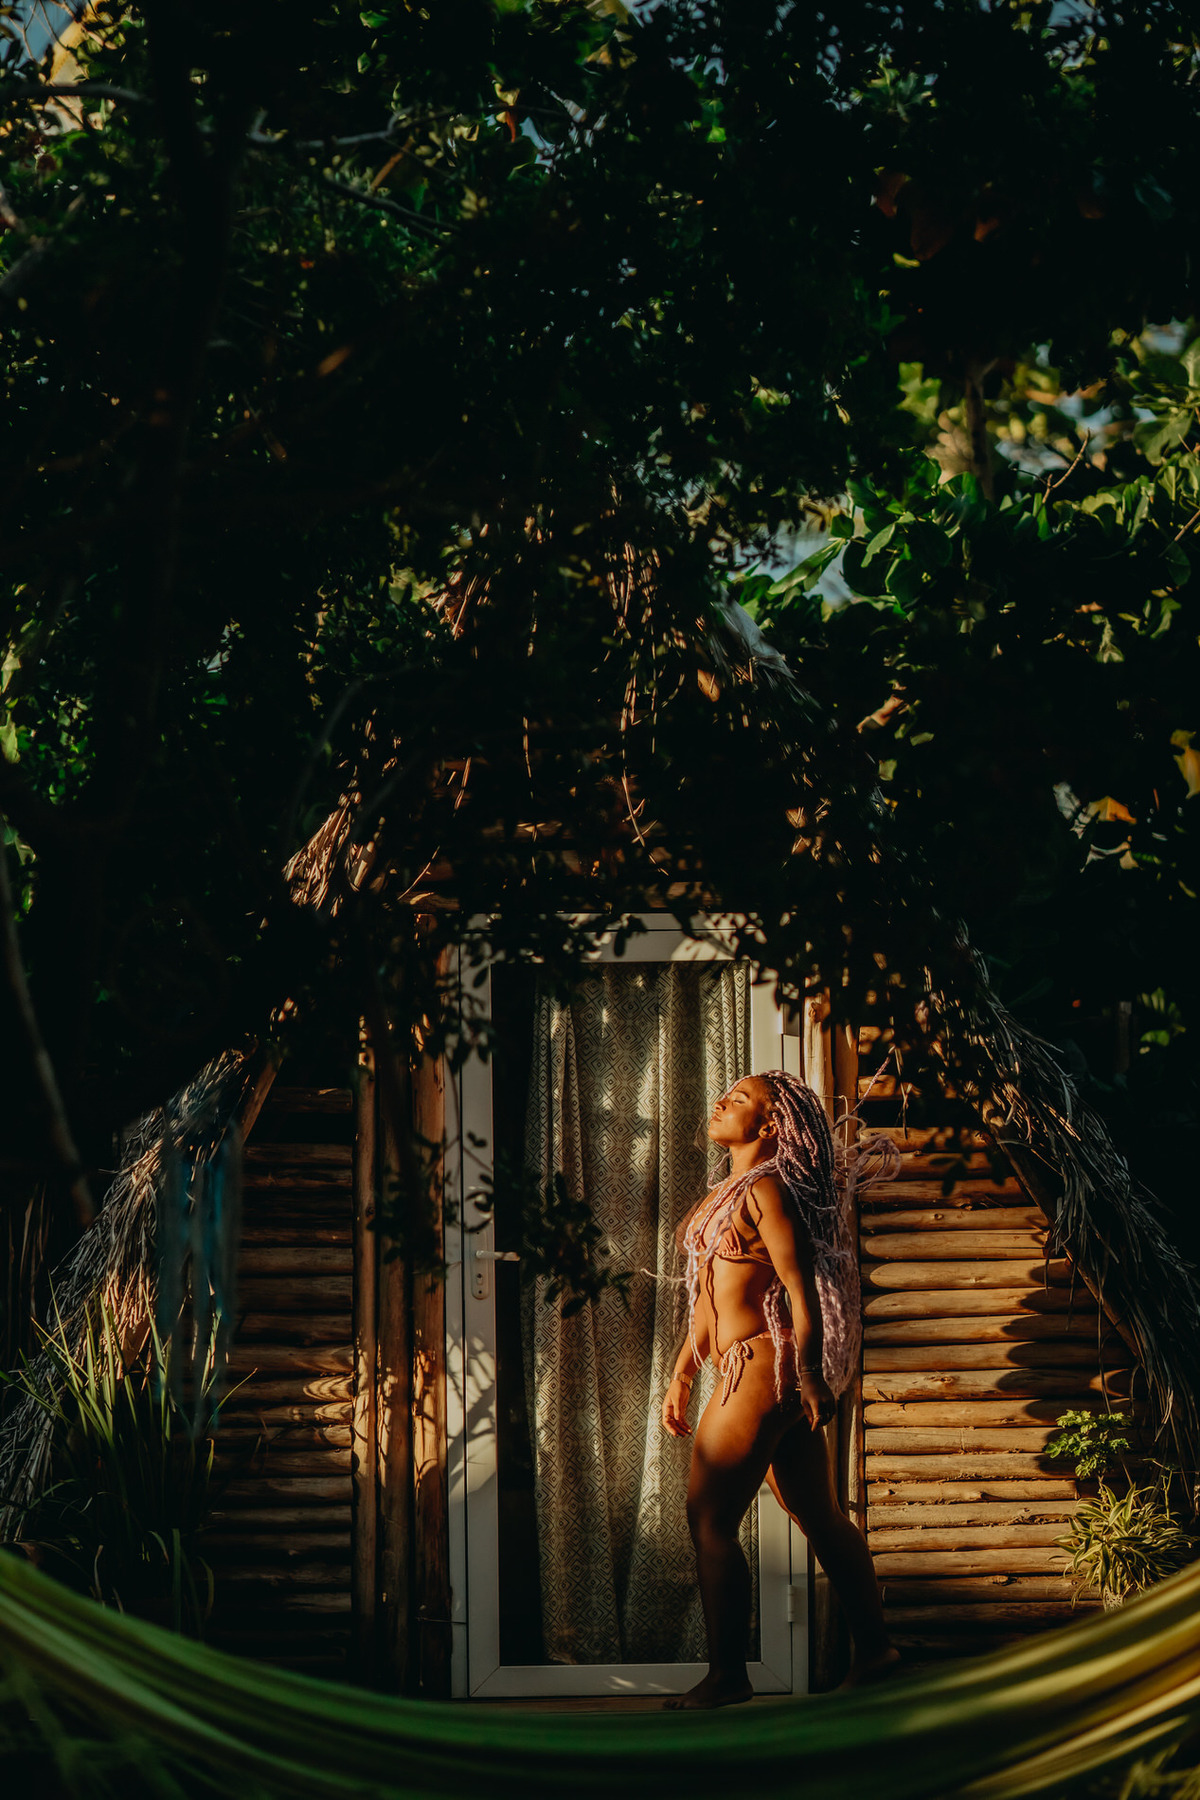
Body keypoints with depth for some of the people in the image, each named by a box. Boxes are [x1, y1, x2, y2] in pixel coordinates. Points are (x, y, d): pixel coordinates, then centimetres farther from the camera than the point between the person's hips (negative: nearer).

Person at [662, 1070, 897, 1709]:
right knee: (820, 1516, 12)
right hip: (759, 1373, 10)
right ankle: (874, 1650, 17)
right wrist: (681, 1377, 20)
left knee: (709, 1519, -7)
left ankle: (726, 1677, -4)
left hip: (763, 1368, -10)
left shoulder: (765, 1189, -12)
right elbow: (712, 1296, 22)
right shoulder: (730, 1194, 17)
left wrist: (809, 1378, -20)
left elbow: (800, 1286, -17)